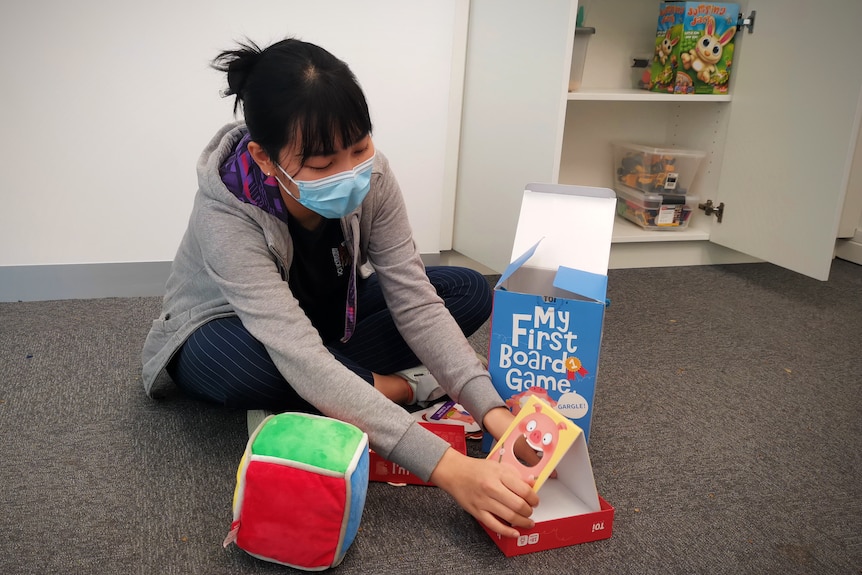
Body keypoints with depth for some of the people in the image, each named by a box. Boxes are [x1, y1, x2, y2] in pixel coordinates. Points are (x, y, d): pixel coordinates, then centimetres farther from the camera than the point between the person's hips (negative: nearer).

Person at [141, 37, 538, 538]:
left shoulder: (370, 175, -24)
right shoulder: (226, 218, -37)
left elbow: (415, 303, -24)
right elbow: (302, 363, -46)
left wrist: (490, 409, -37)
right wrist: (446, 468, -52)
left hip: (326, 316, 4)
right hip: (225, 331, -3)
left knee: (471, 293, -10)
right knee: (240, 367, -41)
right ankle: (399, 385, -17)